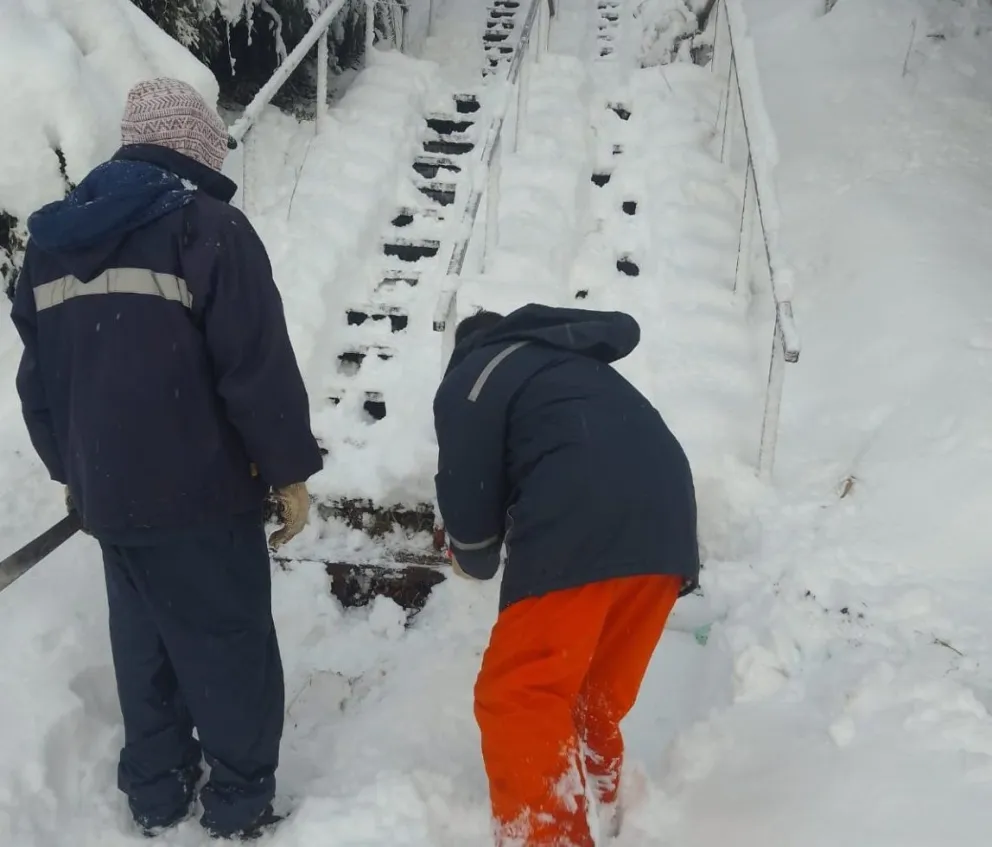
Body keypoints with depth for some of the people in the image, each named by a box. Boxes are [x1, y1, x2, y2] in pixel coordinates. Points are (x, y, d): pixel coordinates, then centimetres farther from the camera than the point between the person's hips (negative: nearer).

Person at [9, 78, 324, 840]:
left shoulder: (52, 238, 11)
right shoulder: (207, 226, -12)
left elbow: (38, 378, 16)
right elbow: (258, 367, -16)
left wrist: (70, 468, 26)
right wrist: (290, 469, -7)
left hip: (107, 493, 7)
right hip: (201, 491, -6)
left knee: (143, 644, 20)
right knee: (229, 644, 8)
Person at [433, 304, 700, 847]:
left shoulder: (468, 381, 15)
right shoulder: (575, 366, 36)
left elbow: (469, 494, 8)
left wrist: (473, 560, 30)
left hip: (577, 533, -8)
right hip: (664, 522, 8)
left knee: (516, 703, 1)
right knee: (593, 701, 21)